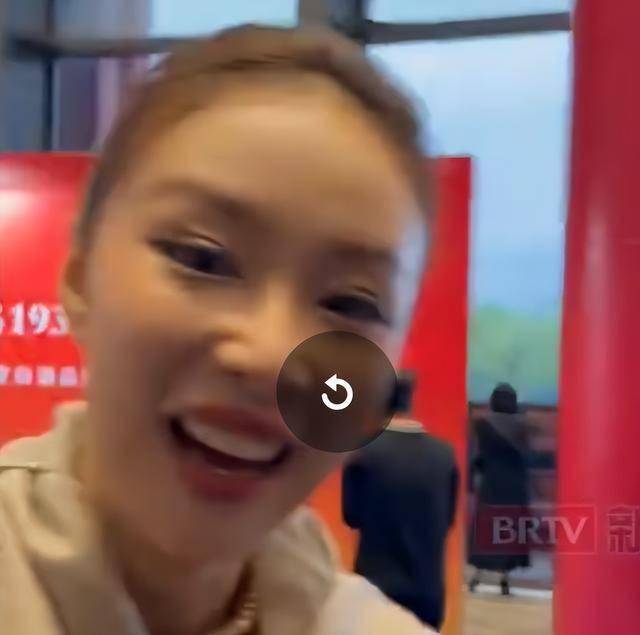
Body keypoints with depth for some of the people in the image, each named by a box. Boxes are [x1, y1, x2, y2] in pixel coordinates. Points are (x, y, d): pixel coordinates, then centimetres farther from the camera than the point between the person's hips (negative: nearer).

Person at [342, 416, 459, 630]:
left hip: (376, 585, -3)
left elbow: (352, 516, -3)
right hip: (428, 587, 3)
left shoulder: (362, 448, -12)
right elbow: (448, 517, 6)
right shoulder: (444, 452, -1)